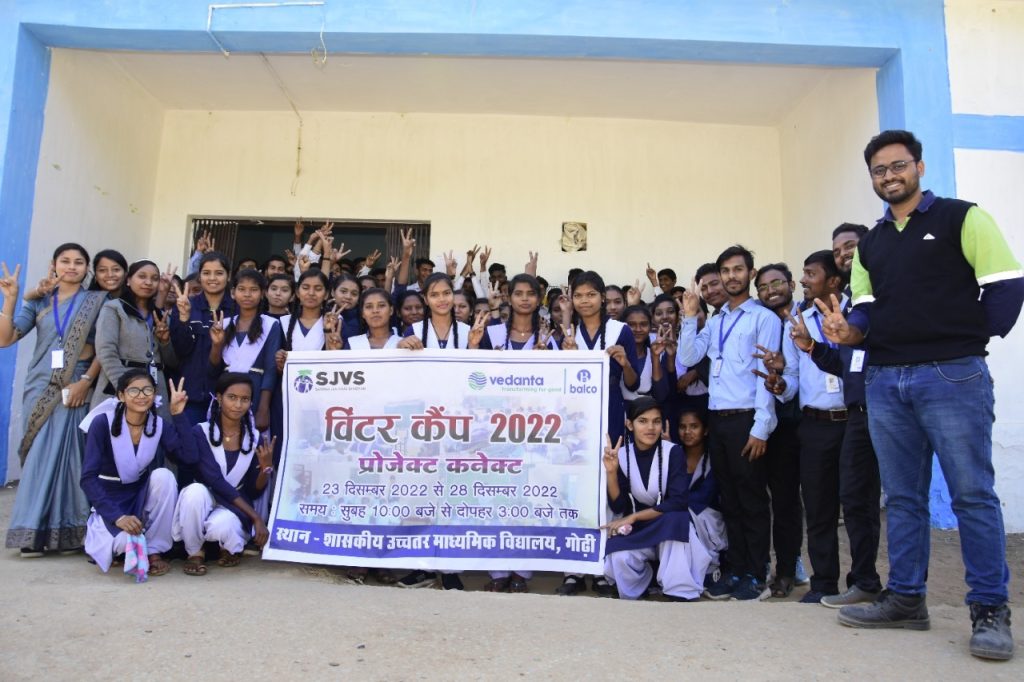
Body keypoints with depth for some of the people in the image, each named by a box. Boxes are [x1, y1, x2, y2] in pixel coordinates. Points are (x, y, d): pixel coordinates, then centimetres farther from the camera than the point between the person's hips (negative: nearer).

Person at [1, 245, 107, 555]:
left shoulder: (96, 301, 5)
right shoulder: (38, 302, 12)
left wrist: (85, 381, -13)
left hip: (75, 386, -3)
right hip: (41, 386, 3)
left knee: (65, 453, -7)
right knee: (40, 455, 2)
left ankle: (65, 530, -1)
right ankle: (33, 531, 7)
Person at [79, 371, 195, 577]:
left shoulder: (159, 425, -6)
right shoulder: (103, 423, -16)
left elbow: (190, 456, -22)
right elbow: (88, 478, -21)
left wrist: (178, 414, -21)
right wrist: (118, 517, -30)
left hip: (142, 496, 3)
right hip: (111, 501, -3)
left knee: (163, 475, -29)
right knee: (127, 541, -34)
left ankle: (154, 551, -15)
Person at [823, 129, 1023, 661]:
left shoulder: (962, 217, 2)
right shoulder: (869, 243, 17)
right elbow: (867, 310, 15)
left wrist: (969, 340, -1)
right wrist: (848, 331, -6)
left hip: (952, 376, -5)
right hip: (885, 381, 6)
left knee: (972, 494, -3)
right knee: (902, 497, 9)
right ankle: (905, 598, 18)